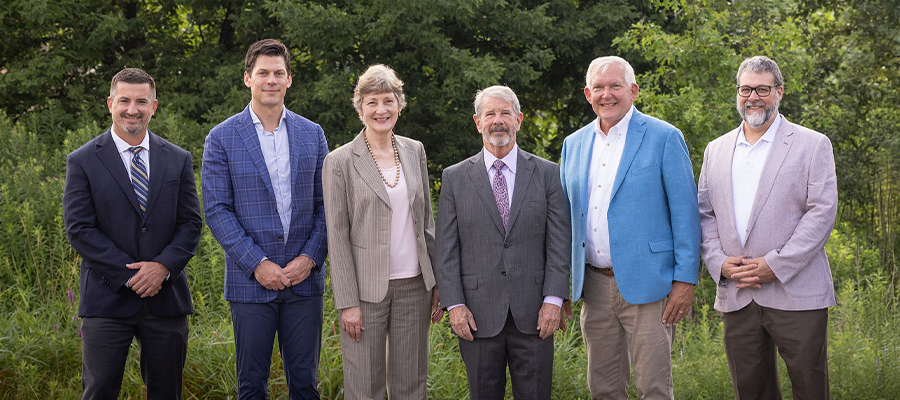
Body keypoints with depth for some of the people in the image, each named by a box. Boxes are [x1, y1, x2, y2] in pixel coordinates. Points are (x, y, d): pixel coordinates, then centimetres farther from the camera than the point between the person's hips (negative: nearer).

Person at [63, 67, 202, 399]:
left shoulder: (178, 160, 9)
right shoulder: (83, 162, 0)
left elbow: (190, 223, 6)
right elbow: (79, 229, -6)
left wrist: (164, 266, -12)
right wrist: (129, 273, -13)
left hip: (166, 298, 3)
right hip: (106, 299, -2)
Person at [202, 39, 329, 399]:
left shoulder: (312, 134, 8)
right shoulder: (222, 138, 0)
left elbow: (324, 204, 8)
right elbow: (217, 210, -5)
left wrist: (310, 257, -7)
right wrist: (257, 264, -13)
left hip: (304, 278, 2)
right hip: (250, 281, -2)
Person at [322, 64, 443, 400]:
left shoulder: (414, 151, 9)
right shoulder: (340, 161, -5)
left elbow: (426, 220, 14)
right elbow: (337, 237, -6)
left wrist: (438, 283, 10)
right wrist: (347, 303, -10)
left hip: (414, 286, 4)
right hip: (366, 290, -4)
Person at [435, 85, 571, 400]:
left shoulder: (547, 174, 6)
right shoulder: (455, 178, 6)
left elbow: (559, 244, 2)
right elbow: (446, 250, 3)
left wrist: (554, 300, -7)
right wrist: (454, 305, -6)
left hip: (533, 314, 0)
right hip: (478, 315, 0)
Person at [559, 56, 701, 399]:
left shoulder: (664, 138, -3)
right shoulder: (574, 144, 12)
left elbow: (685, 212, -6)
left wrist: (685, 279, -11)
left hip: (646, 286, -5)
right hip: (594, 287, 5)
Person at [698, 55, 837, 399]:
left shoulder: (812, 145, 2)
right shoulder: (716, 150, 16)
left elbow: (822, 212, -6)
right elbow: (705, 215, 14)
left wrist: (775, 265, -14)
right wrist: (719, 263, -4)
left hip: (794, 293, -4)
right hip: (736, 297, 4)